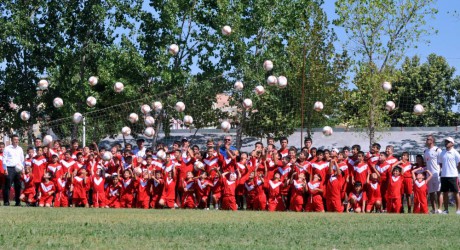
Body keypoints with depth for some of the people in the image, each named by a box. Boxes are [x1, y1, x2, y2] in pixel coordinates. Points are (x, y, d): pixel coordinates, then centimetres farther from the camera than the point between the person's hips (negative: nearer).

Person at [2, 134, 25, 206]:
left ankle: (18, 202, 10)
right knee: (7, 185, -7)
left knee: (18, 186, 4)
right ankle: (6, 201, -4)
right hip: (10, 168, -4)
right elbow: (4, 160, -2)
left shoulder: (20, 149, 14)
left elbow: (22, 159, 19)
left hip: (18, 169, 4)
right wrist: (5, 169, -9)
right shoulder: (7, 149, 1)